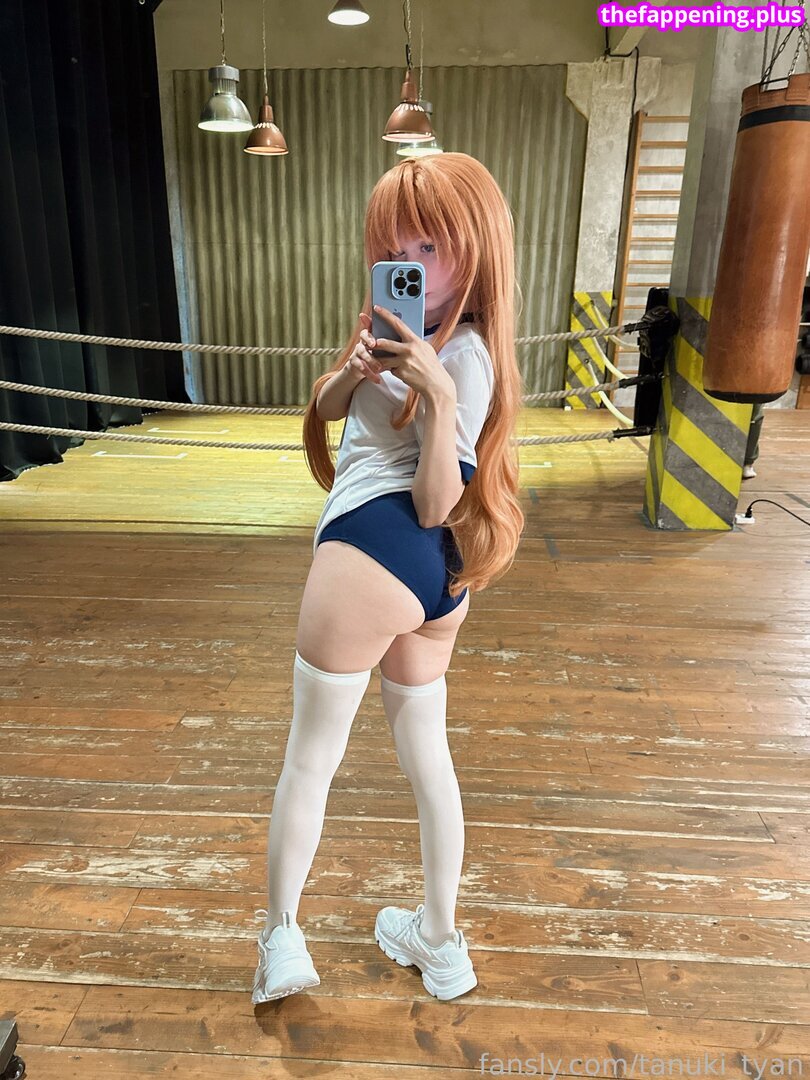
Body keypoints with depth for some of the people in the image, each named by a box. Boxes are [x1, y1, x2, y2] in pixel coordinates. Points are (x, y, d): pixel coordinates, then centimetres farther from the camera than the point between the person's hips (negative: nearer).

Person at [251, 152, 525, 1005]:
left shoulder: (467, 356, -9)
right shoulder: (413, 332, 19)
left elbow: (435, 505, -14)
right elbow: (324, 410, 14)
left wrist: (438, 395, -25)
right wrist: (354, 369, -6)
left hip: (374, 557, -10)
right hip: (438, 578, 10)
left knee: (310, 755, 7)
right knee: (425, 750, 18)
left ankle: (280, 938, 28)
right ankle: (440, 942, 37)